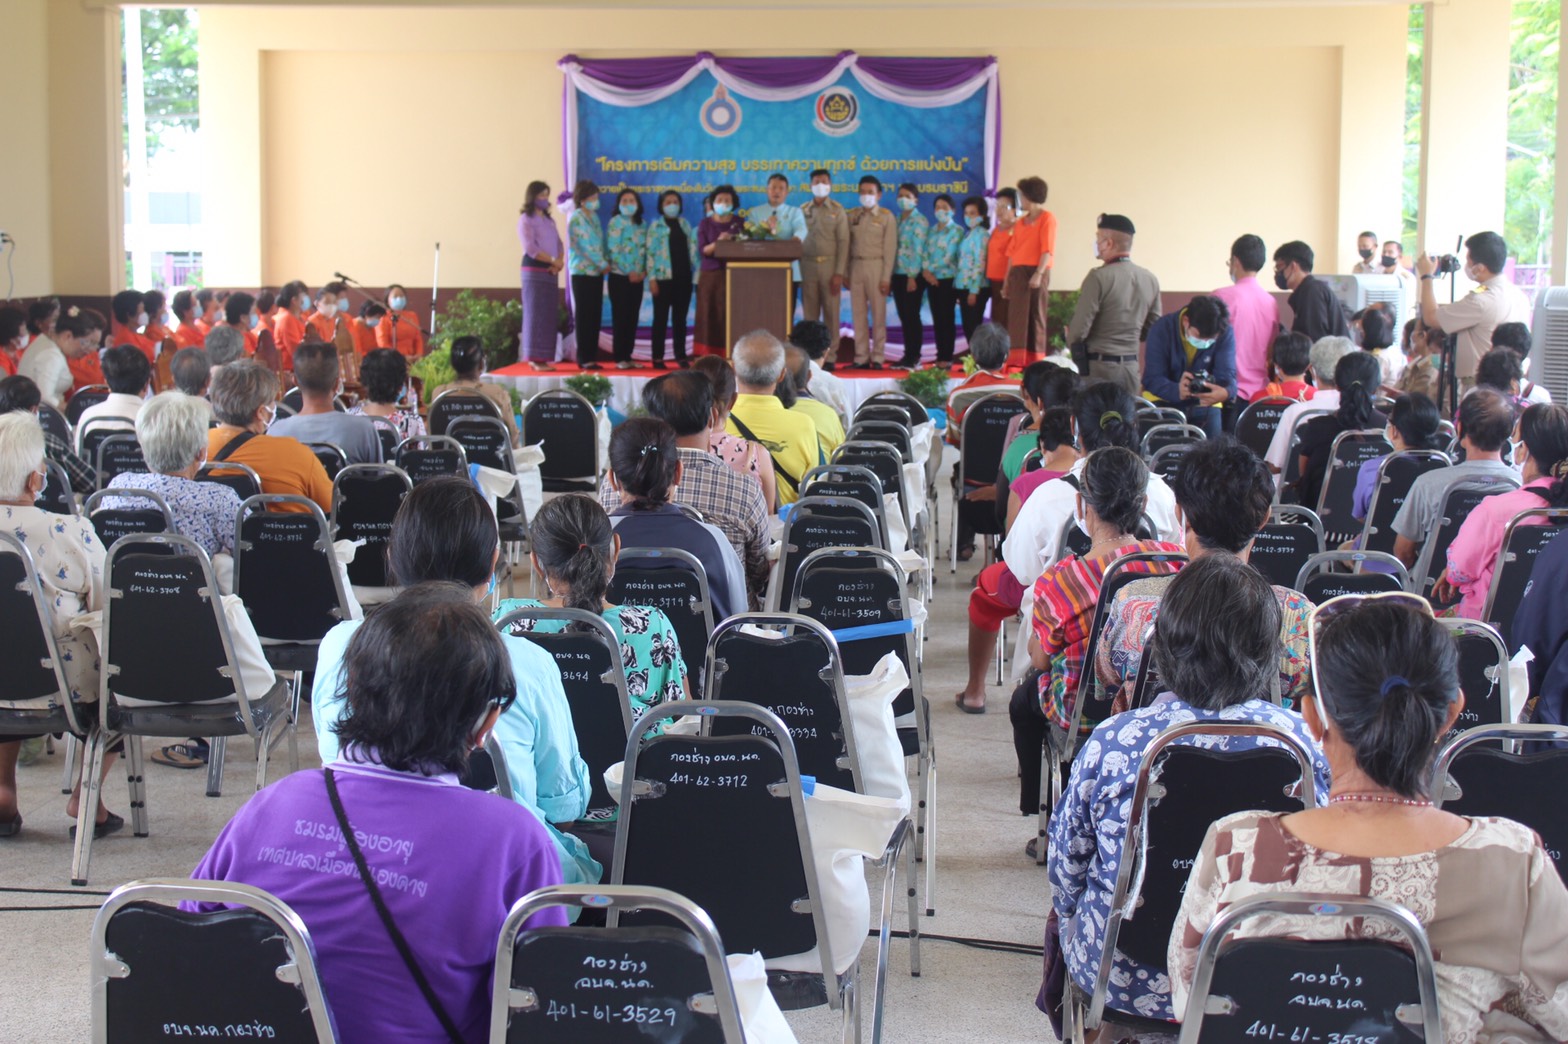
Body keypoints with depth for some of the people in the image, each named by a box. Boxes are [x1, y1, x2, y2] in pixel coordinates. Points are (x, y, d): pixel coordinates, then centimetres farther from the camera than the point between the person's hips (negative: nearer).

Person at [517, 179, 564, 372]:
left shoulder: (549, 220, 18)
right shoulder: (526, 220, -5)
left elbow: (558, 244, 13)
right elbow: (530, 248, -15)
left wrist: (559, 262, -7)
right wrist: (553, 260, -13)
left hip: (551, 271, 7)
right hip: (534, 270, -7)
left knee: (550, 315, 5)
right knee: (536, 313, -8)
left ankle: (543, 357, 8)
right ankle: (535, 358, -9)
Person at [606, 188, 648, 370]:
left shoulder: (641, 224, 13)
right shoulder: (616, 222, -5)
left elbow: (645, 250, 13)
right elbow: (613, 250, -13)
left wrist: (644, 271, -3)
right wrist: (629, 272, -15)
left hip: (637, 277, 6)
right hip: (620, 276, -6)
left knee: (632, 317, 7)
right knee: (620, 317, -4)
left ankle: (628, 356, 11)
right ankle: (620, 358, -2)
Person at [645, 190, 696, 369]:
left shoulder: (685, 224, 13)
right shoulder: (656, 225, 1)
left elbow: (692, 249, 13)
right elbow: (650, 252, -3)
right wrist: (652, 278, -10)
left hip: (683, 278, 4)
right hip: (663, 278, -4)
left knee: (680, 318, 6)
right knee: (661, 318, -1)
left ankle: (681, 356, 11)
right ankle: (658, 357, 2)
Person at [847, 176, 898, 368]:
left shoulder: (887, 217, 1)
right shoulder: (852, 216, 9)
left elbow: (890, 249, -3)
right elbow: (846, 245, 7)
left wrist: (886, 277, -9)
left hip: (876, 266, -3)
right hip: (855, 266, 3)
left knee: (878, 313, -1)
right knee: (858, 314, 3)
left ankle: (877, 357, 2)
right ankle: (861, 357, 7)